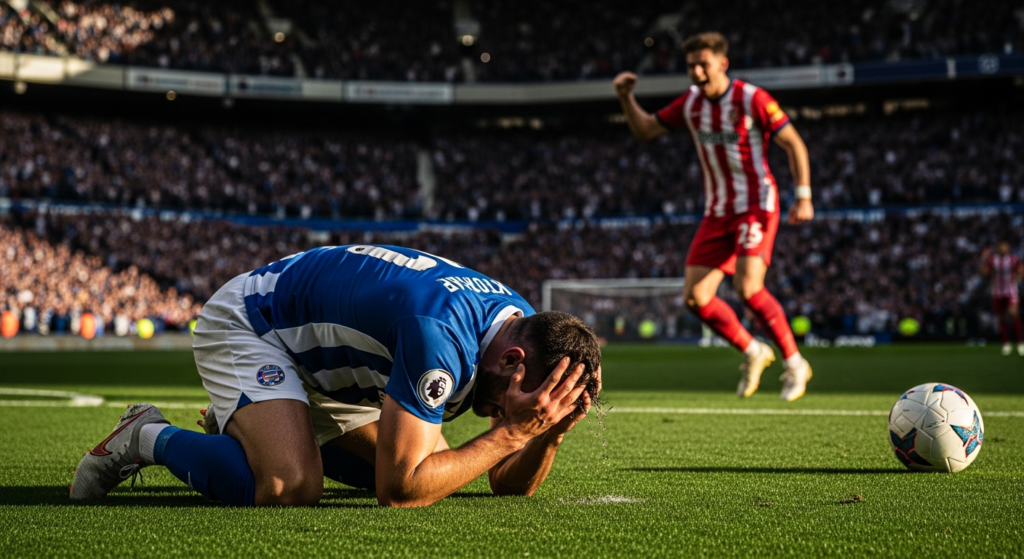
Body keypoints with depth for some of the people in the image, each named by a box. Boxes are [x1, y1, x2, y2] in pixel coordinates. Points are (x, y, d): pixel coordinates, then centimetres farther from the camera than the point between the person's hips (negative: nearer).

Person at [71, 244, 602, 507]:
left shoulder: (525, 326, -12)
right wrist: (511, 432, -35)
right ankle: (148, 439, -4)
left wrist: (549, 432, -25)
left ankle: (246, 422, 22)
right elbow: (398, 490, -34)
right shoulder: (442, 334, -39)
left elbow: (510, 485, -4)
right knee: (290, 487, -32)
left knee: (429, 464, 7)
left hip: (322, 359, 9)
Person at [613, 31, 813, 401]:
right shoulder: (691, 103, 5)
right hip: (718, 211, 6)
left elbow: (794, 144, -8)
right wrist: (626, 98, -2)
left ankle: (794, 363, -4)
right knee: (695, 297, -4)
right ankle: (753, 352, 18)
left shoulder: (752, 99, -12)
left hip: (756, 205, -6)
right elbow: (645, 130, 15)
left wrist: (804, 197, -15)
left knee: (747, 288, -23)